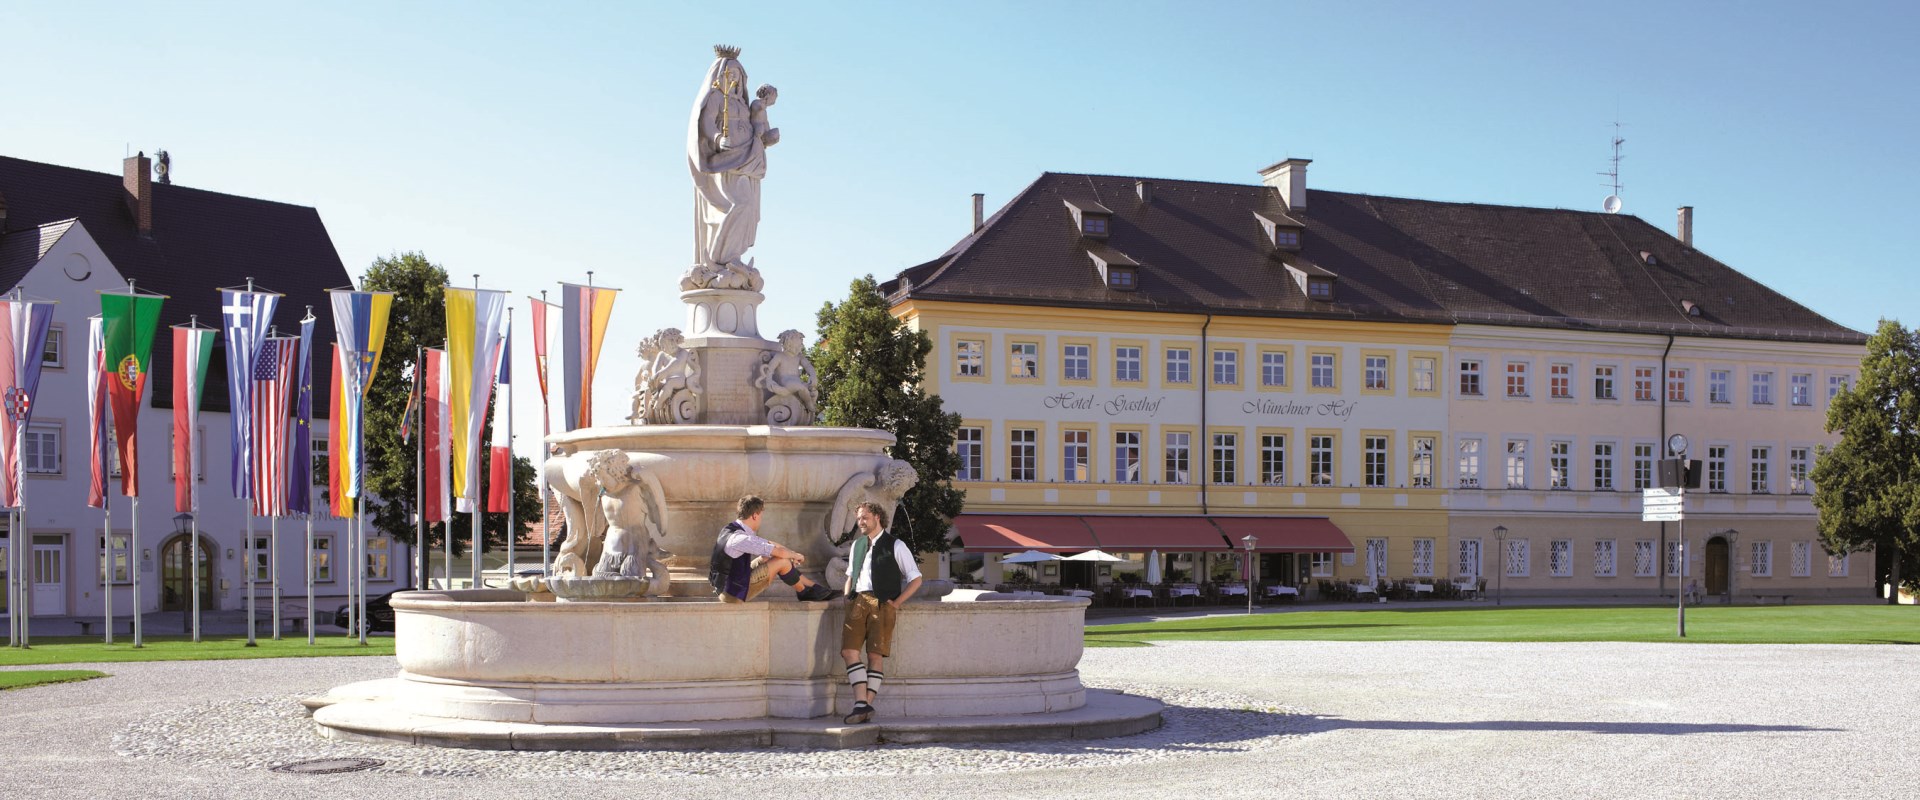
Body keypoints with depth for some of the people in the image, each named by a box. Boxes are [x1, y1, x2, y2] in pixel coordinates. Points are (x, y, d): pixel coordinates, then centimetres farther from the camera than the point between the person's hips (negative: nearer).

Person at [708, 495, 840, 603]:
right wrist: (796, 556, -3)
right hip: (734, 594, -10)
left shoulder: (731, 529, 6)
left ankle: (814, 587, 16)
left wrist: (792, 555, 9)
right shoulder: (741, 539, -25)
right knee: (782, 561, -12)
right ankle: (804, 592, 12)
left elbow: (769, 545, 14)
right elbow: (779, 552, -23)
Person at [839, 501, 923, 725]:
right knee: (849, 650, -11)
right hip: (857, 602, 5)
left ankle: (868, 704, -6)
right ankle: (861, 704, -15)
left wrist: (896, 603, -5)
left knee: (875, 655, -9)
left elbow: (915, 579, 3)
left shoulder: (895, 545, 3)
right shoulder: (857, 544, 20)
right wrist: (848, 597, 13)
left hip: (882, 604, -5)